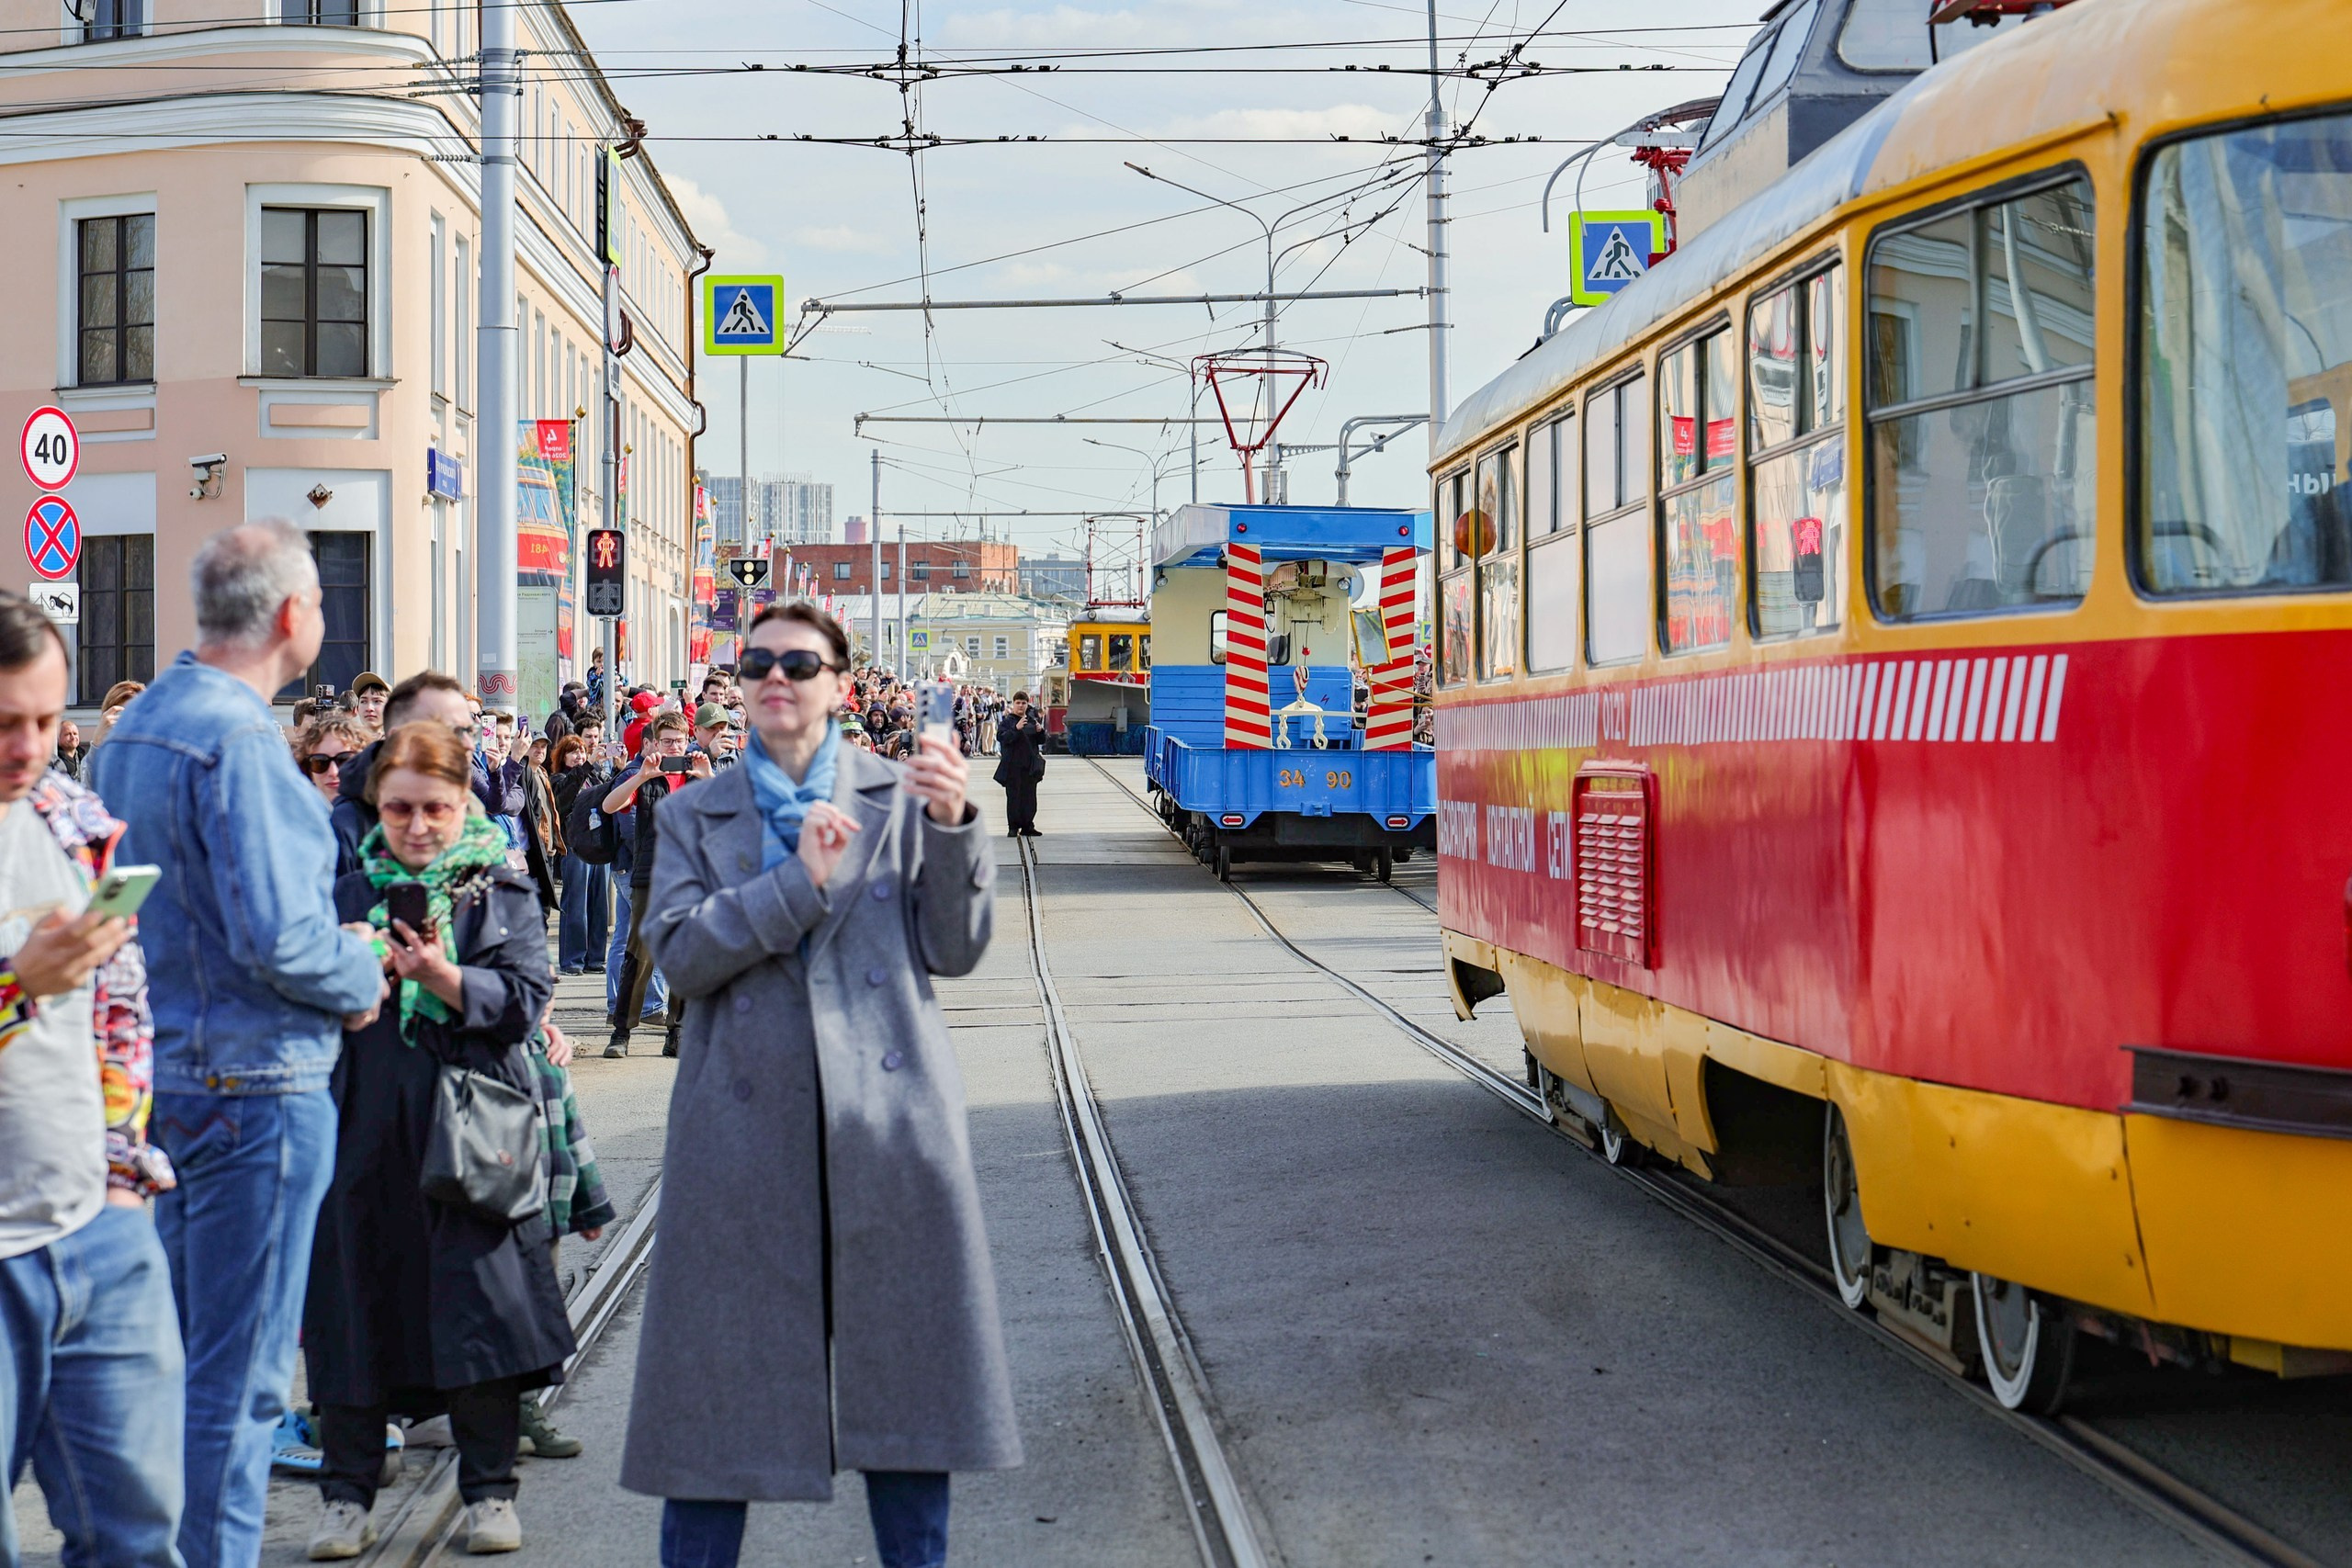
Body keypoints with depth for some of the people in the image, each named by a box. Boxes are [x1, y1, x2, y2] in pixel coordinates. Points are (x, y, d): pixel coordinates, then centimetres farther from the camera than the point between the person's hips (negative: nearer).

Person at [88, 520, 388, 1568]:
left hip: (157, 1075, 9)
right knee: (238, 1369, -2)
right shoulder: (239, 737, -18)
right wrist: (362, 979, -4)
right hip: (252, 1081, -9)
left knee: (176, 1350, 18)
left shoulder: (131, 728, 11)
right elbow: (276, 936, -24)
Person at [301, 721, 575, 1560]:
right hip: (368, 1130, 2)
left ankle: (489, 1489, 11)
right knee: (359, 1298, 3)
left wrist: (440, 976, -20)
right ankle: (348, 1493, 13)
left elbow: (526, 998, -5)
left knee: (480, 1300, -1)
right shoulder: (347, 895, 11)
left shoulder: (503, 893, 5)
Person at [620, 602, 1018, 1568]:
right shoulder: (696, 818, 10)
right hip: (746, 1121, 0)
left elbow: (954, 950, 2)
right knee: (721, 1371, 3)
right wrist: (799, 880, -13)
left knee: (901, 1363, 6)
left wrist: (950, 830, -12)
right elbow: (678, 954, -5)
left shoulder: (898, 799, 8)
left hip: (888, 1119, 0)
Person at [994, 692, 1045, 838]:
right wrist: (1016, 729, -26)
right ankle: (1013, 828, -1)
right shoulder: (1007, 721, 1)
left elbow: (1041, 741, 15)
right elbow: (1001, 737, -15)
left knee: (1030, 797, 5)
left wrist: (1040, 731, -6)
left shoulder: (1032, 721, 13)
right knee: (1013, 797, -4)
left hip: (1030, 765, 4)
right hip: (1013, 766, -4)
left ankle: (1027, 826, 12)